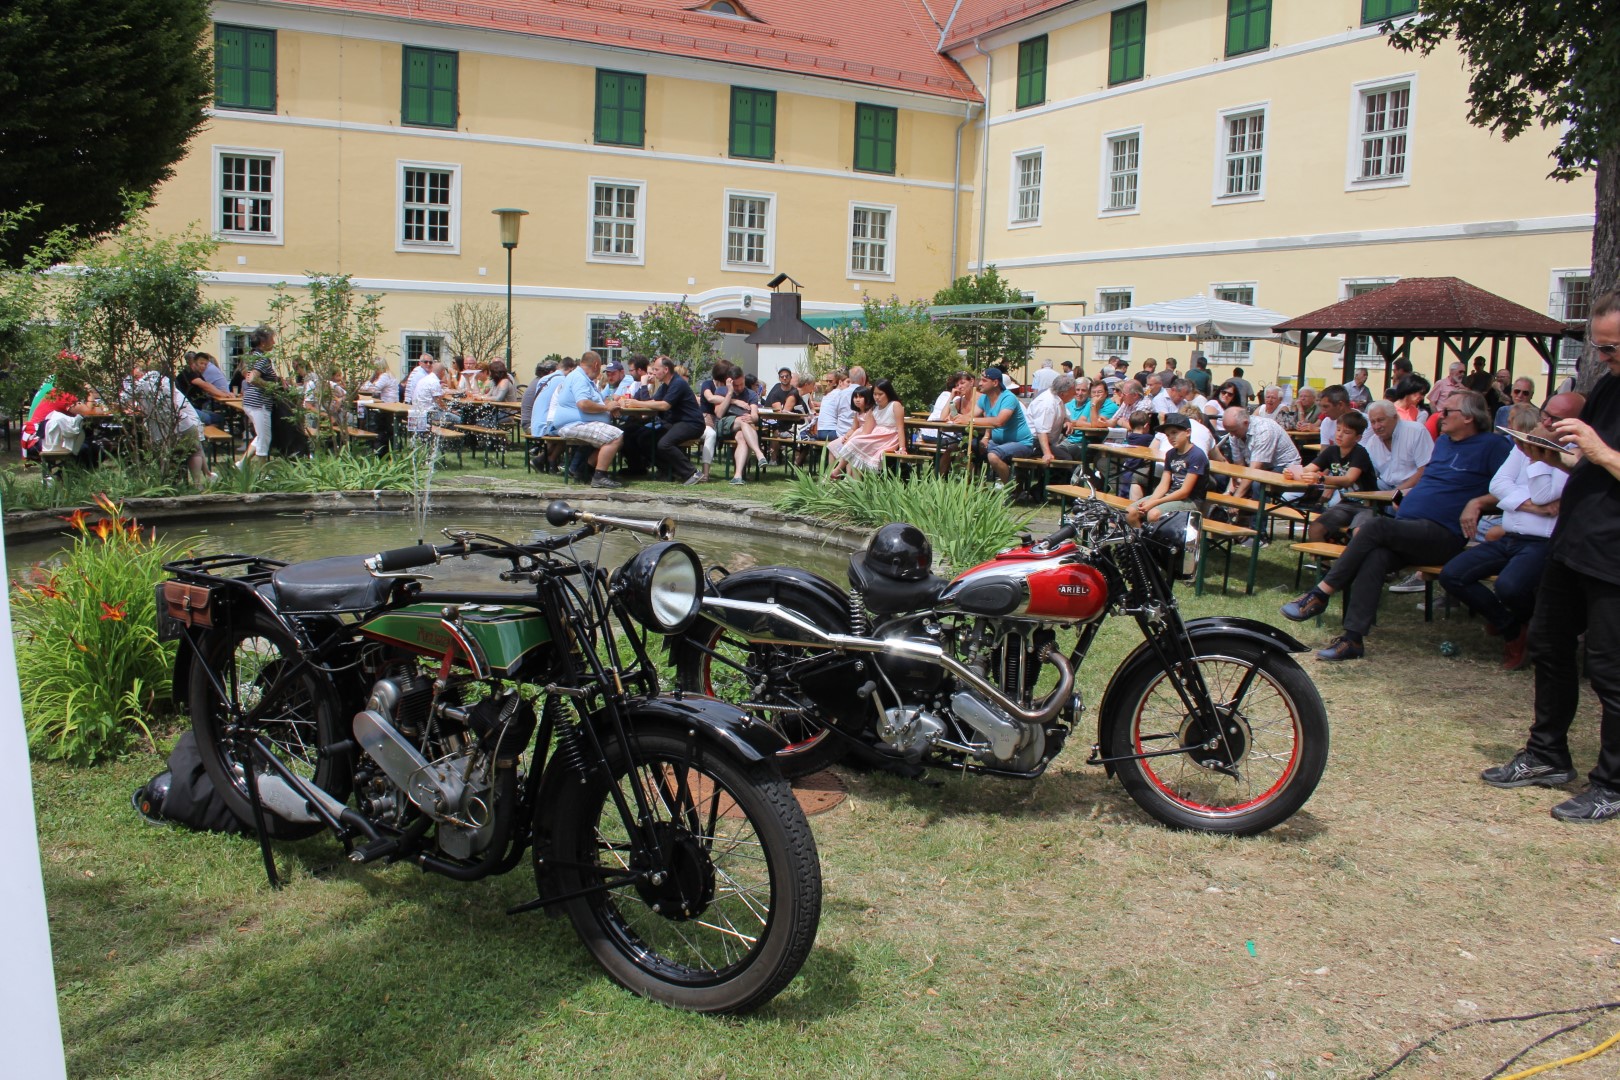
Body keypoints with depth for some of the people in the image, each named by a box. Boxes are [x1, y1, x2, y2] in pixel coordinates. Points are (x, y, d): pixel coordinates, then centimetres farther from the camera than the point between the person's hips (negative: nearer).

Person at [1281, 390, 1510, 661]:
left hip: (1442, 535, -6)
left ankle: (1321, 594, -24)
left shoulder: (1490, 446, 2)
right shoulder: (1443, 441, 24)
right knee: (1374, 558, -25)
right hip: (1406, 529, 6)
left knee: (1376, 527, -29)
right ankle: (1353, 638, -30)